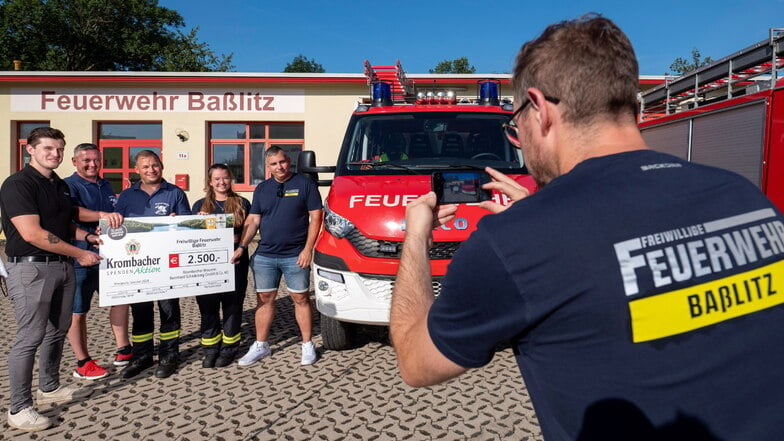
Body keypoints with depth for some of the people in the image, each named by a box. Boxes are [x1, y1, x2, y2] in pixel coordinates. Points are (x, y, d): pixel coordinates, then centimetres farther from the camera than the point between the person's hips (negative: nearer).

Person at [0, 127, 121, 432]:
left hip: (63, 267, 8)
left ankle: (50, 388, 32)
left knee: (58, 331, 16)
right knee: (30, 337, -6)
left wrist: (88, 237, 4)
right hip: (31, 268, -8)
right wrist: (79, 254, -16)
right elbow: (32, 234, -21)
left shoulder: (60, 185, 13)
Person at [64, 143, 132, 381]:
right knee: (77, 312, 5)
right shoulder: (68, 186, -8)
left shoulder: (106, 186, 14)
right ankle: (83, 363, 16)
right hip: (80, 258, -7)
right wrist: (100, 215, -43)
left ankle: (123, 350, 22)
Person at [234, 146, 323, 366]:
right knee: (264, 299, 10)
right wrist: (242, 246, -2)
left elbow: (315, 217, -5)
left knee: (301, 299, 4)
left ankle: (307, 345, 16)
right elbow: (253, 220, 11)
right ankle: (261, 345, 22)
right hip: (264, 255, 4)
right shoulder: (261, 189, 11)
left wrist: (308, 249, -12)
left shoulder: (305, 184, -2)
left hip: (295, 256, -4)